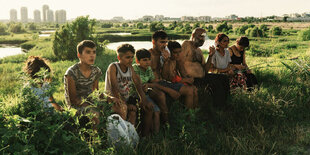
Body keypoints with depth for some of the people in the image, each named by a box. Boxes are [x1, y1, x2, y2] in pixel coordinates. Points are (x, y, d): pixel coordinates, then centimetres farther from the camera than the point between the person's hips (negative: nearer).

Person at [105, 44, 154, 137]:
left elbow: (137, 84, 3)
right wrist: (124, 104, -31)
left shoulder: (130, 67, 7)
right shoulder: (113, 67, -13)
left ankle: (145, 135, -1)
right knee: (132, 110, -32)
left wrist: (143, 100, -12)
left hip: (127, 98, 7)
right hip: (115, 100, -7)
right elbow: (114, 88, -22)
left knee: (148, 107, -7)